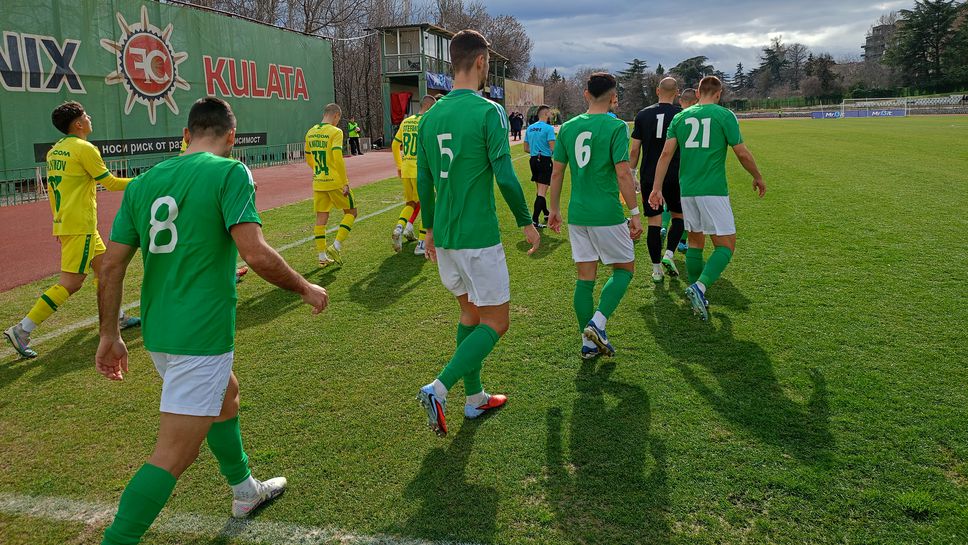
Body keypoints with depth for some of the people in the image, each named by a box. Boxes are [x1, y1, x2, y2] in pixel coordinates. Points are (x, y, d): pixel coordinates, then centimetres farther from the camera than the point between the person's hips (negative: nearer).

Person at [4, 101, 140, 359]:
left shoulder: (55, 150, 12)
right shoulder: (84, 148, -14)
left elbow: (52, 189, 17)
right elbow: (111, 183, -10)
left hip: (65, 221, 10)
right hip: (80, 225, -10)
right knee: (71, 282, -7)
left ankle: (116, 318, 29)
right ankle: (21, 330, -7)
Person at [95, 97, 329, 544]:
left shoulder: (143, 182, 7)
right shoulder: (229, 172, -10)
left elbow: (110, 266, 7)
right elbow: (256, 253, -21)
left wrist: (109, 335, 15)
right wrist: (305, 288, -5)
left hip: (157, 332, 8)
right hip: (201, 335, -8)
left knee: (226, 394, 29)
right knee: (173, 455, 0)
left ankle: (244, 490, 46)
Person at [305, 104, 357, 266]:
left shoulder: (310, 133, 10)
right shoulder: (335, 132, -11)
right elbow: (338, 159, -20)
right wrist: (345, 183, -17)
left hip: (318, 183, 6)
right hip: (335, 182, -6)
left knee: (321, 217, 10)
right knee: (351, 212, 10)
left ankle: (322, 256, 13)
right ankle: (336, 247, -2)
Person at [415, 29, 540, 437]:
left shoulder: (430, 117, 7)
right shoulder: (489, 112, -12)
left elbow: (423, 182, 11)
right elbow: (505, 176, -15)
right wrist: (526, 222, -2)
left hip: (443, 236, 7)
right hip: (479, 237, -7)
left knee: (470, 313, 20)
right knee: (495, 322, 4)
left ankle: (474, 398, 27)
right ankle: (438, 389, -9)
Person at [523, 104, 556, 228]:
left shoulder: (530, 128, 10)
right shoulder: (548, 128, -12)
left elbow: (526, 149, 13)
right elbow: (553, 148, -18)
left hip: (534, 160, 8)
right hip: (545, 161, -8)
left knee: (541, 190, 21)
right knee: (542, 192, -6)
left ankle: (546, 214, 36)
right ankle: (535, 220, -11)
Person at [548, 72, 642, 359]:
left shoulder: (568, 127, 6)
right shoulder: (616, 127, -9)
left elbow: (556, 173, 10)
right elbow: (623, 174, -14)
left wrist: (554, 209, 19)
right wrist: (635, 213, -8)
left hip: (577, 215, 5)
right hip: (607, 214, -5)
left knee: (585, 277, 10)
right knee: (625, 268, 12)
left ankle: (588, 341, 15)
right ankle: (597, 322, -5)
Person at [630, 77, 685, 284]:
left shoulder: (643, 115, 2)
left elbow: (634, 150, 2)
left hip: (649, 177, 1)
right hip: (675, 177, -1)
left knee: (654, 222, 5)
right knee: (678, 216, 18)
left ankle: (656, 269, 7)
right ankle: (669, 254, 1)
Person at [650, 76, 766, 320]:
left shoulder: (680, 117, 10)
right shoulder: (724, 115, 0)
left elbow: (666, 153, 2)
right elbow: (742, 154, -1)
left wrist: (657, 188, 2)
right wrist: (758, 178, 15)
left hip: (687, 190, 5)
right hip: (713, 190, -5)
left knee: (695, 242, 17)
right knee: (726, 245, 1)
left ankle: (698, 298, 20)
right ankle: (699, 287, -21)